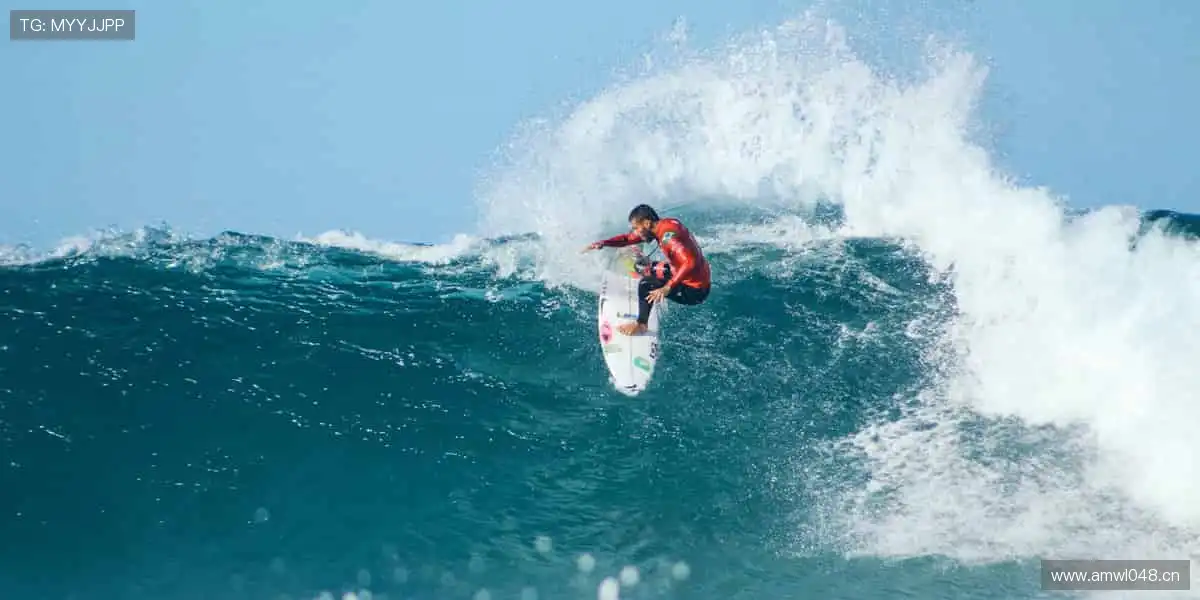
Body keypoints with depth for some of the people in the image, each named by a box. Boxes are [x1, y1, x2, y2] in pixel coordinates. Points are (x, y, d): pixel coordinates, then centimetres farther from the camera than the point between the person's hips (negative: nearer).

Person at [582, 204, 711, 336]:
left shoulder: (668, 235, -26)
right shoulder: (663, 225, 3)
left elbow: (691, 263, -39)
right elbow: (628, 238, 12)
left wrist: (667, 288, -41)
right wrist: (603, 243, -1)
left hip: (694, 290, -10)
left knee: (646, 284, -19)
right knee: (650, 269, 25)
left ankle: (641, 324, -5)